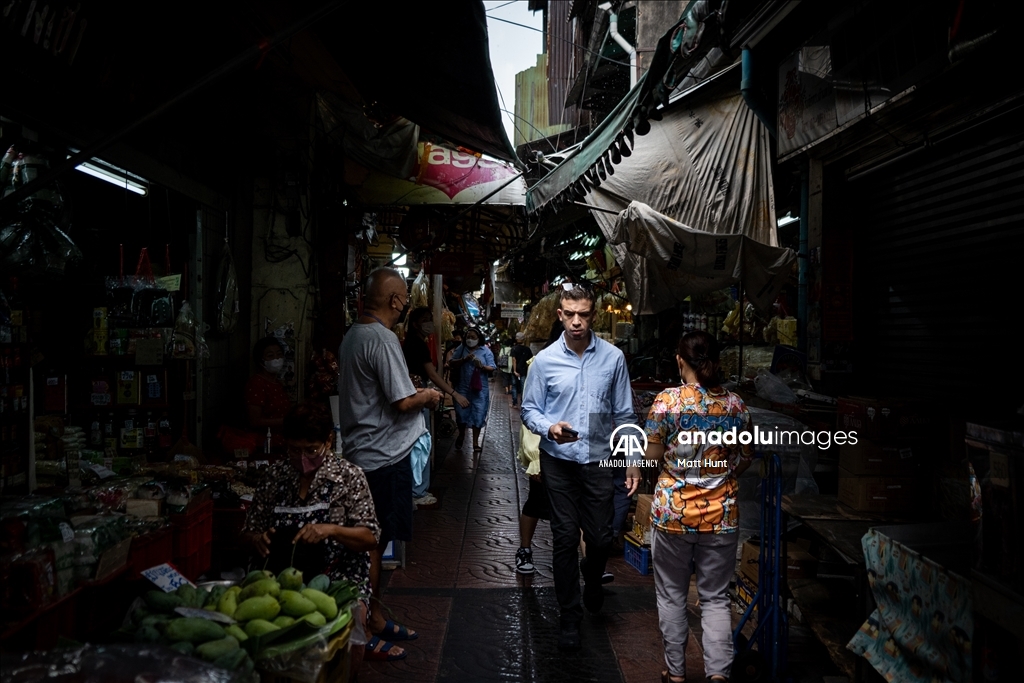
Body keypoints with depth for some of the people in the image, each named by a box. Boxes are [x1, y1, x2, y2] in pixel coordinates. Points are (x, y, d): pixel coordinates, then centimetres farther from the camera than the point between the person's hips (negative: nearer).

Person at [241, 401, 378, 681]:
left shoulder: (349, 476, -2)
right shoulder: (275, 475, 7)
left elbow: (370, 538, -5)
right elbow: (249, 529, 15)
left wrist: (332, 530, -23)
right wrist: (258, 539, -9)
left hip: (340, 574, -2)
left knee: (351, 617, -32)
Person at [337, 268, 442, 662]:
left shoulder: (354, 335, 12)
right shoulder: (382, 339, -20)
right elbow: (403, 401, -22)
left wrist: (414, 393, 16)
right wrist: (428, 396, -3)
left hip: (364, 452, 10)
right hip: (384, 456, -10)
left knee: (373, 542, 17)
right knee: (374, 544, 1)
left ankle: (375, 619, 30)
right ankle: (365, 636, 12)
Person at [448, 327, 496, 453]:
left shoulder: (486, 351, 0)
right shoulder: (461, 349, 4)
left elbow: (492, 368, -3)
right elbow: (452, 364, -1)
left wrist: (482, 366, -22)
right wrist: (464, 359, -16)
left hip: (479, 388, -1)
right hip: (462, 387, 1)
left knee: (478, 414, 1)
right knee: (461, 412, 8)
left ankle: (475, 441, 12)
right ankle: (461, 435, 34)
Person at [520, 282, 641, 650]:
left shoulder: (613, 357, -4)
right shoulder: (544, 360, -6)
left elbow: (624, 414, 2)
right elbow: (529, 409, 1)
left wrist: (633, 460, 2)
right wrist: (549, 428, -20)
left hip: (599, 459, 1)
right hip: (559, 461, -1)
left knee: (601, 537, 9)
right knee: (565, 538, 5)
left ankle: (593, 578, 45)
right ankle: (569, 616, 22)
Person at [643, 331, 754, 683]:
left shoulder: (666, 401, -12)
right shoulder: (736, 405, -1)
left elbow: (651, 458, -7)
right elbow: (744, 460, 8)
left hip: (672, 512, -2)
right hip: (721, 514, 2)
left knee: (672, 595, 14)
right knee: (715, 598, 13)